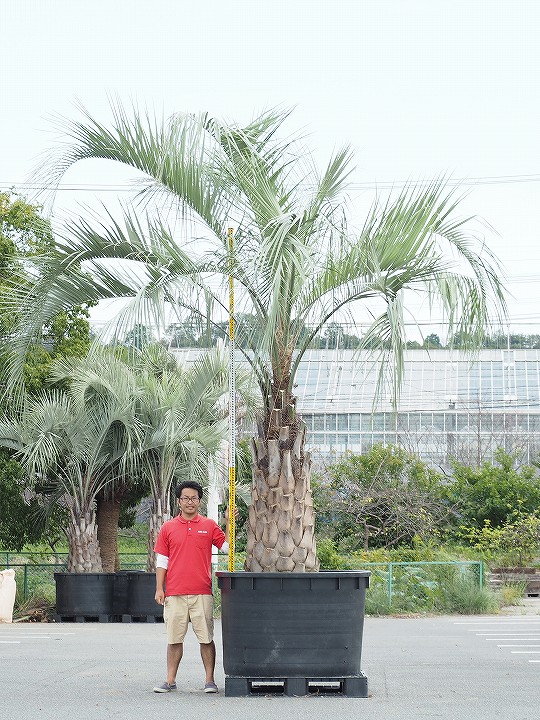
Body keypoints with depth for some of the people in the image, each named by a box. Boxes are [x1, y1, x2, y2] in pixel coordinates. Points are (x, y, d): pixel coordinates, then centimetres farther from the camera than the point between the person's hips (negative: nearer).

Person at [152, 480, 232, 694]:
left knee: (206, 638, 1)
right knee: (174, 638, 5)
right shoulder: (168, 528, 9)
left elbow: (227, 547, 3)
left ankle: (209, 680, 6)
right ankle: (170, 680, 12)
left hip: (202, 593, -1)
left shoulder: (209, 525, 7)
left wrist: (229, 523, -5)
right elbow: (162, 561, 9)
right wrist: (159, 588, 2)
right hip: (174, 593, 1)